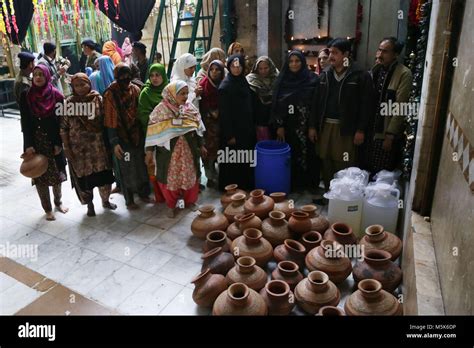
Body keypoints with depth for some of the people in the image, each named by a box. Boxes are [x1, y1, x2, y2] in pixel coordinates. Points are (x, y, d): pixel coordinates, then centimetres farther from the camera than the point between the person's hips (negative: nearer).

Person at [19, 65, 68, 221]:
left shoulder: (56, 95, -4)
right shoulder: (26, 95, -2)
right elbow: (25, 122, -5)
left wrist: (59, 143, -9)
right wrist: (29, 145, -12)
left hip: (53, 140, 0)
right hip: (35, 141, 0)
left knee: (56, 173, 11)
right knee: (40, 175, 4)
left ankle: (58, 202, 32)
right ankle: (47, 209, 16)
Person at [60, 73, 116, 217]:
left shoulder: (98, 99, -2)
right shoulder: (68, 103, -4)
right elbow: (63, 128, -2)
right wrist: (67, 148, -6)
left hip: (98, 145, 1)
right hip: (78, 148, 0)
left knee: (103, 174, 8)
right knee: (83, 176, 9)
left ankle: (105, 200, 32)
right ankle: (89, 204, 30)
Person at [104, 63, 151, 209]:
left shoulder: (135, 90, 3)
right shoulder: (110, 94, -12)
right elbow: (110, 120, -13)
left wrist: (144, 133, 8)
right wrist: (114, 142, -17)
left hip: (137, 134, 5)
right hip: (122, 136, -4)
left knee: (141, 164, 13)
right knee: (126, 168, 6)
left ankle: (143, 193, 32)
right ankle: (129, 199, 21)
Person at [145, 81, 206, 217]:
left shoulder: (190, 107, 2)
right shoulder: (161, 110, -9)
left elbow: (197, 127, 10)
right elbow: (153, 131, -8)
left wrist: (201, 145, 14)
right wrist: (149, 151, -8)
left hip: (188, 149, 3)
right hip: (168, 151, -3)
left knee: (190, 175, 12)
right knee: (170, 178, 6)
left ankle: (190, 201, 33)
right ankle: (171, 205, 25)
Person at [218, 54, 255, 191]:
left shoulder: (244, 81, 7)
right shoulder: (225, 86, -14)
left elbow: (249, 107, 12)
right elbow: (224, 113, -16)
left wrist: (251, 127, 10)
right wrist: (229, 135, -17)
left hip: (246, 128, 7)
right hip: (232, 130, -7)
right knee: (232, 162, 3)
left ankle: (246, 185, 29)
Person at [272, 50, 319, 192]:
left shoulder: (312, 79, 0)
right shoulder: (282, 80, 4)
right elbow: (277, 104, 2)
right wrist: (279, 126, -5)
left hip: (306, 126, -1)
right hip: (288, 126, 1)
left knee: (307, 154, 3)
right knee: (289, 155, 4)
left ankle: (308, 183, 18)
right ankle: (291, 184, 18)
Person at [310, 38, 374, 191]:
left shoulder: (361, 75, -4)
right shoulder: (325, 75, 11)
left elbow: (366, 105, -7)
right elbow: (317, 102, 11)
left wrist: (361, 130, -11)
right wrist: (313, 126, 7)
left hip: (346, 128, -4)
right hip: (325, 126, 5)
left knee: (345, 167, -2)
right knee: (326, 164, 11)